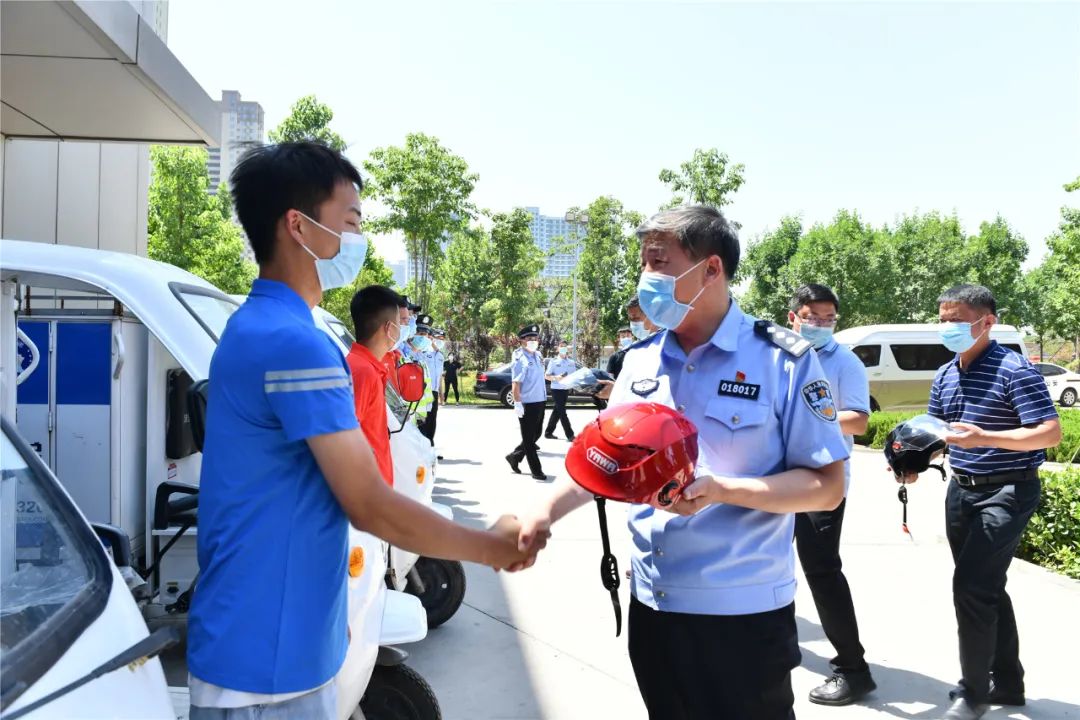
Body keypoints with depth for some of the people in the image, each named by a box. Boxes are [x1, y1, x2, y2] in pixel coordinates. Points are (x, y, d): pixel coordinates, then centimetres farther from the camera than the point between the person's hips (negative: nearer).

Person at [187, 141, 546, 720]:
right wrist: (492, 546, -8)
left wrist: (325, 612, 20)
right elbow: (371, 506, -22)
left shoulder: (256, 328, 8)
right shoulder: (294, 343, -24)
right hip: (267, 658, -9)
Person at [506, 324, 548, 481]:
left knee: (536, 435, 19)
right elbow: (516, 384, -19)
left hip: (540, 401, 9)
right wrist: (518, 404, -24)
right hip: (527, 404, -9)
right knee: (529, 438, 3)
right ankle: (536, 471, 10)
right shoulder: (520, 360, -15)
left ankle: (514, 456, 35)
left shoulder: (537, 355, 10)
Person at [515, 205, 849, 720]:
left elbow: (828, 487, -12)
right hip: (651, 602, 5)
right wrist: (548, 510, -5)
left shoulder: (784, 360, -12)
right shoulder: (639, 362, 3)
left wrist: (720, 490, -25)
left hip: (742, 612, -5)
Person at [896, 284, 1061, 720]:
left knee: (971, 587, -11)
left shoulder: (1014, 370, -15)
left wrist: (984, 437, -31)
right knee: (985, 589, 16)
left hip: (1007, 492, -8)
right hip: (960, 490, 8)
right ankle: (1007, 683, 32)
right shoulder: (945, 376, 8)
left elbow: (1050, 433, -21)